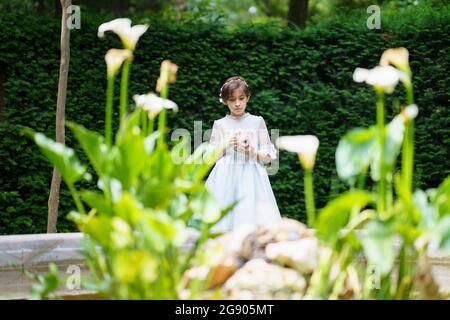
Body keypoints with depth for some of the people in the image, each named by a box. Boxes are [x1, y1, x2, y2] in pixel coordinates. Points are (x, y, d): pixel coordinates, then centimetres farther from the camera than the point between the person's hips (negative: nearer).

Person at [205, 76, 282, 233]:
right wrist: (226, 145, -7)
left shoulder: (257, 122, 8)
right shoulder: (220, 125, 10)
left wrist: (251, 151, -11)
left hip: (251, 179, 0)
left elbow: (268, 157, 7)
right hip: (226, 180, 1)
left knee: (251, 223, -13)